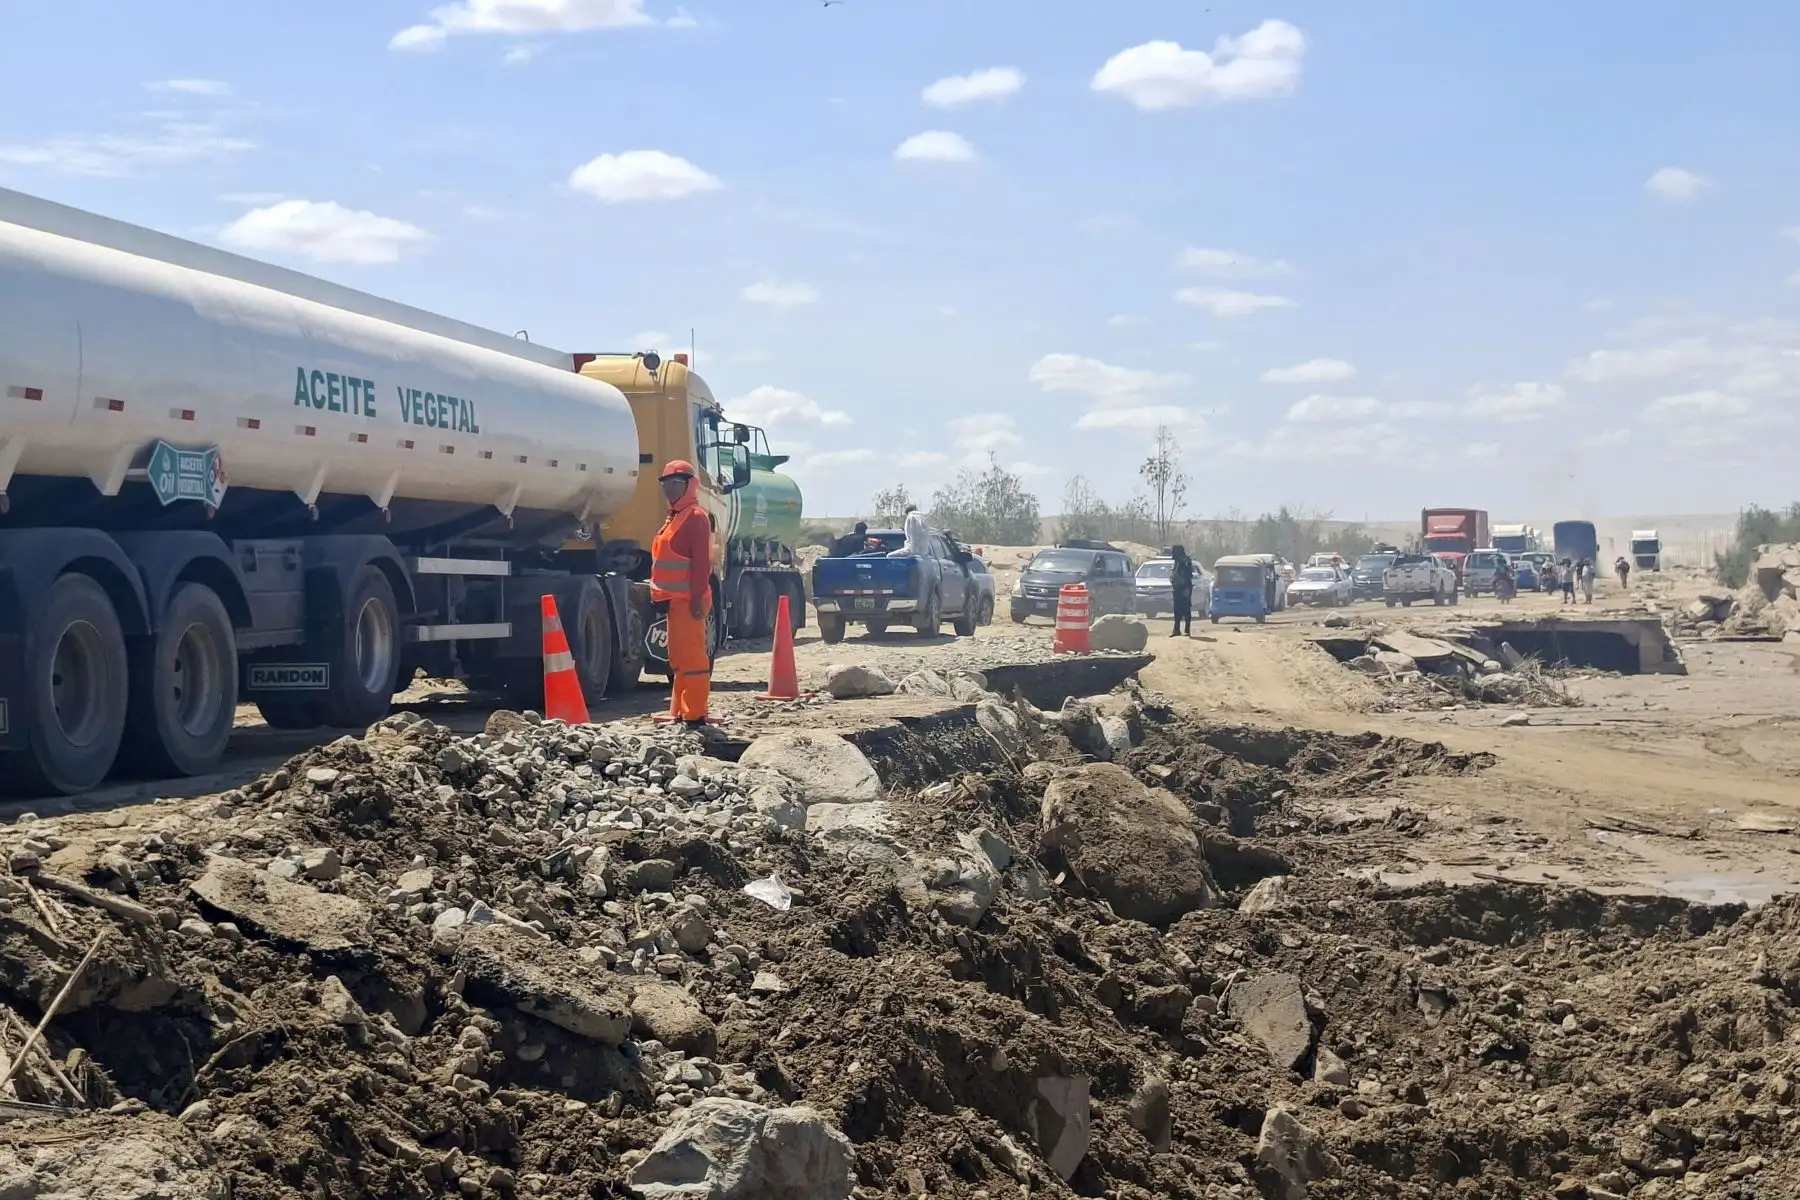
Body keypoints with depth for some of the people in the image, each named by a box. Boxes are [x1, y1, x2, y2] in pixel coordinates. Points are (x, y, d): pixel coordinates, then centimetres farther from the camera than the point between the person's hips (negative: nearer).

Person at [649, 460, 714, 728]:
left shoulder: (695, 516, -10)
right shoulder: (673, 517, 19)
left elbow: (701, 561, -18)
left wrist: (697, 598, -23)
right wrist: (661, 596, 21)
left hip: (688, 601, -10)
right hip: (675, 600, 10)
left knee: (692, 657, -11)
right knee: (678, 659, 14)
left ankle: (695, 716, -12)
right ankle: (679, 714, 19)